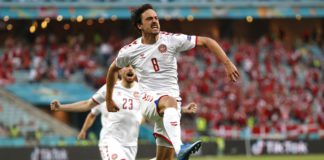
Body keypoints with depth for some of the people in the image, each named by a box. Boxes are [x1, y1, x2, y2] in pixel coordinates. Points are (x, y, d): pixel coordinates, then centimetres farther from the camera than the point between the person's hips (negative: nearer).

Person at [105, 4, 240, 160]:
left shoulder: (172, 40, -1)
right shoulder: (129, 51, 1)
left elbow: (206, 41, -2)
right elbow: (113, 69, 21)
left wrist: (227, 63, -13)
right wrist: (108, 99, 27)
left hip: (171, 103, 3)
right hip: (148, 99, -3)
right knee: (170, 101, -39)